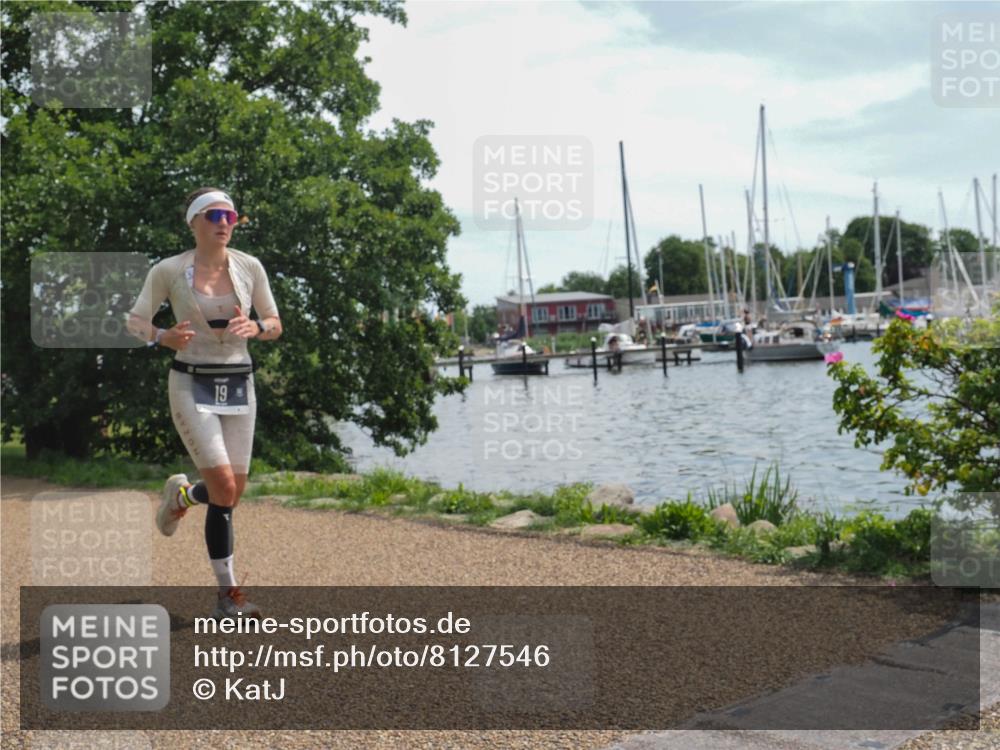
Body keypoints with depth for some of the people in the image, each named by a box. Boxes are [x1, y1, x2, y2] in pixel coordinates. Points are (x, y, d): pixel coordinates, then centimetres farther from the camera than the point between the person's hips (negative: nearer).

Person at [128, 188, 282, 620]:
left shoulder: (250, 267, 2)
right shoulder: (168, 271, -5)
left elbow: (276, 325, 7)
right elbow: (135, 321, 3)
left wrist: (254, 328, -16)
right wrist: (164, 338, -19)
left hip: (239, 385, 4)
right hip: (192, 385, -4)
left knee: (233, 492, 6)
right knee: (224, 489, -14)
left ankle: (181, 494, 42)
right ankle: (228, 595, 1)